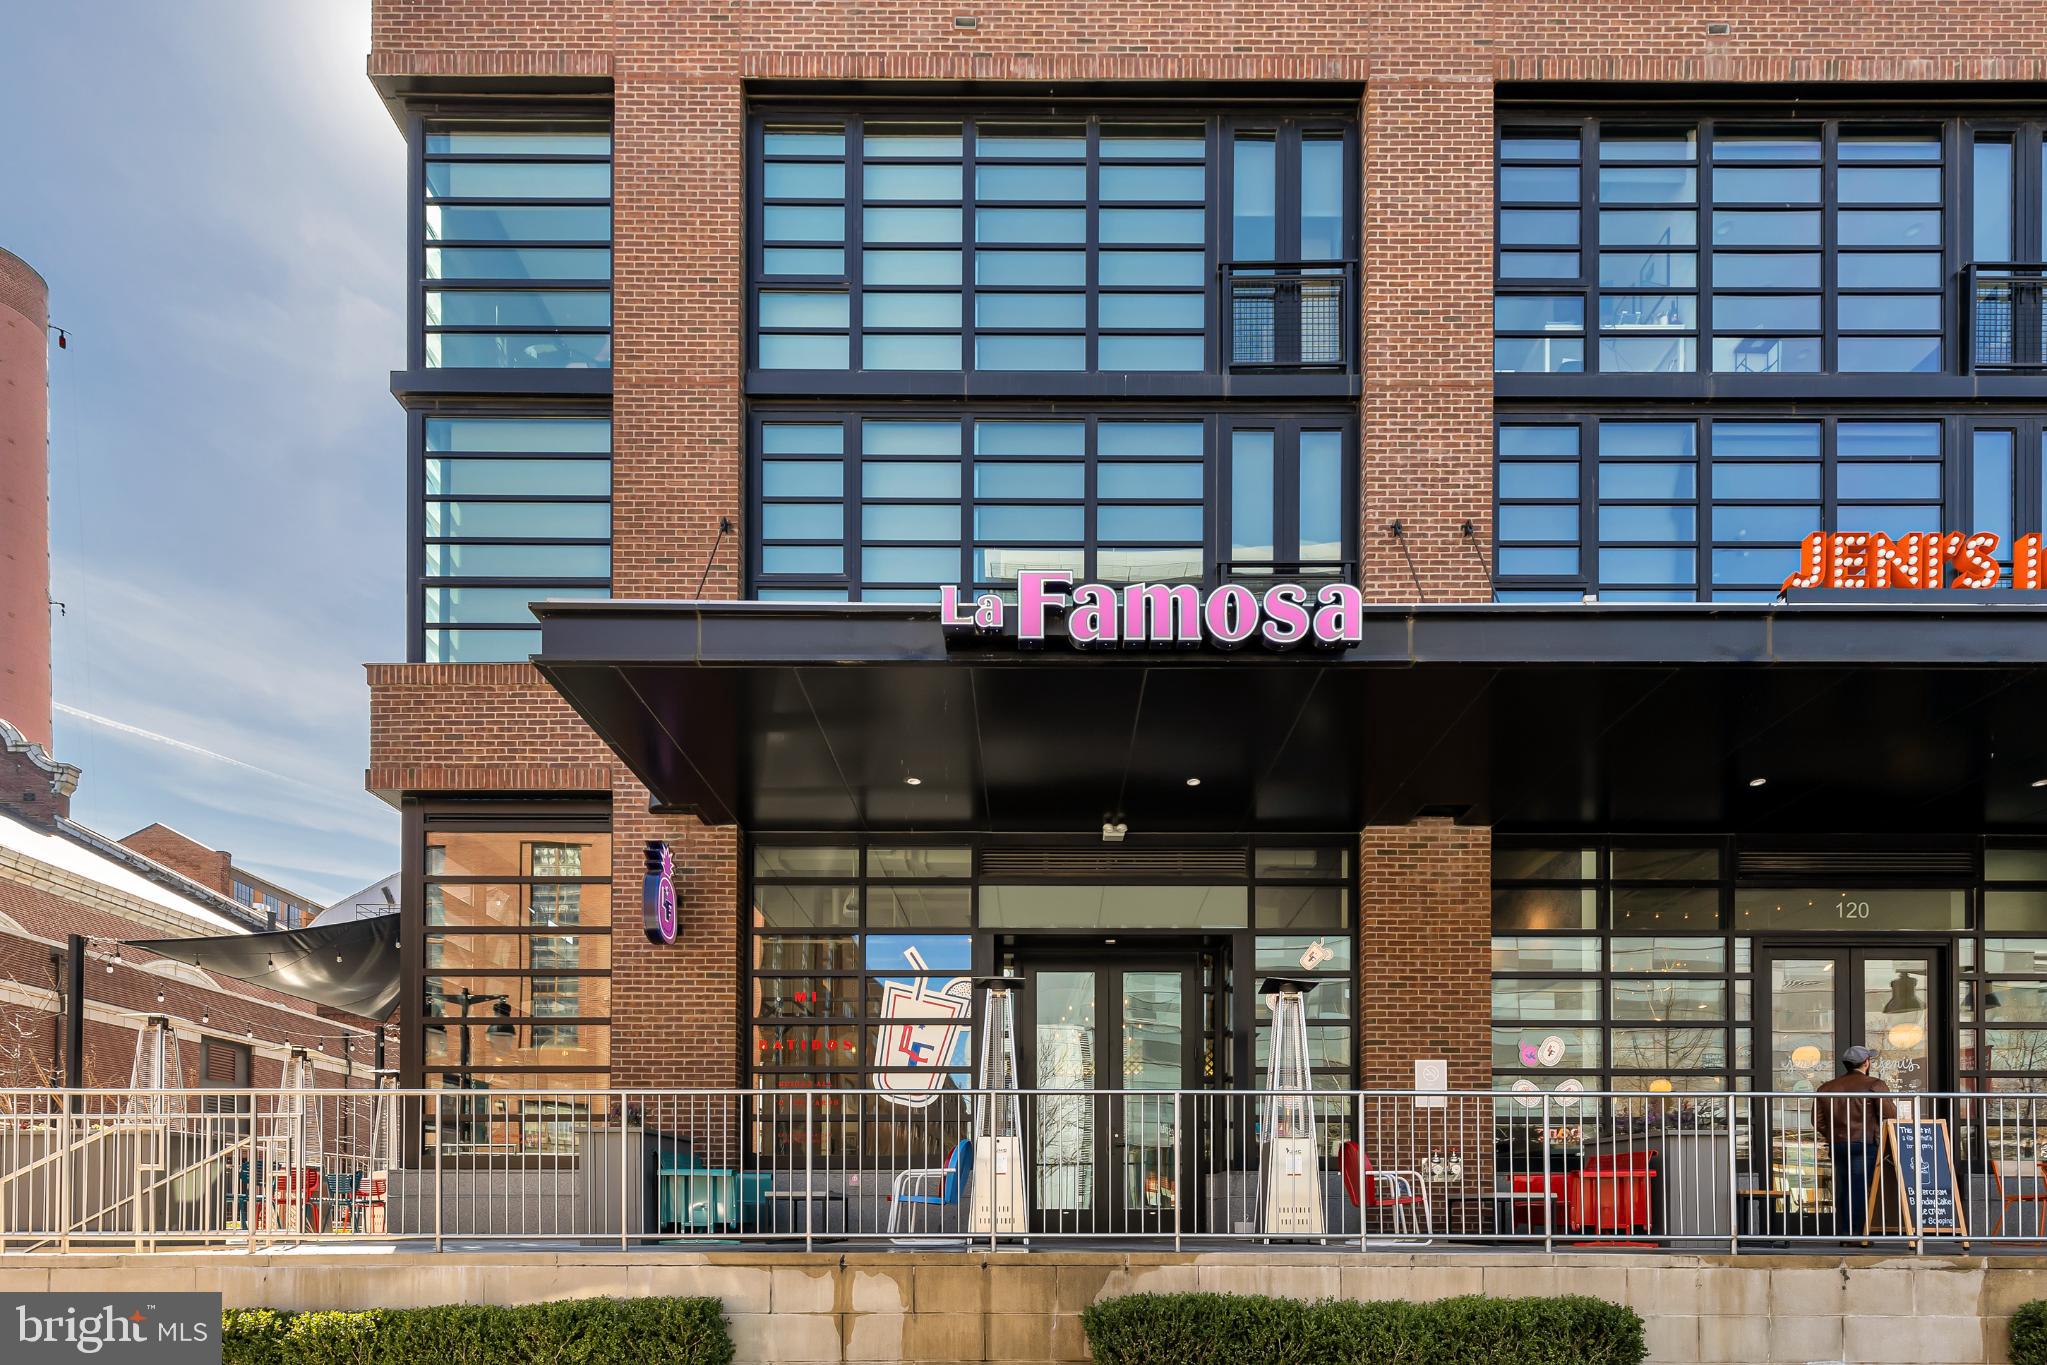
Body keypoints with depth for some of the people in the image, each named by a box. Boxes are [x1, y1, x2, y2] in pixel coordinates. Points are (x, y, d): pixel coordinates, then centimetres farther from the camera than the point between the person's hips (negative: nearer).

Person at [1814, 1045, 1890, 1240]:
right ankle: (1853, 1233, -11)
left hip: (1837, 1144, 6)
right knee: (1858, 1190, -6)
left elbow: (1818, 1118, 9)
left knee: (1842, 1190, 13)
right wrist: (1881, 1135, 7)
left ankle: (1840, 1233, 16)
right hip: (1864, 1144, -5)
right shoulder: (1874, 1086, -5)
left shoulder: (1827, 1088, 12)